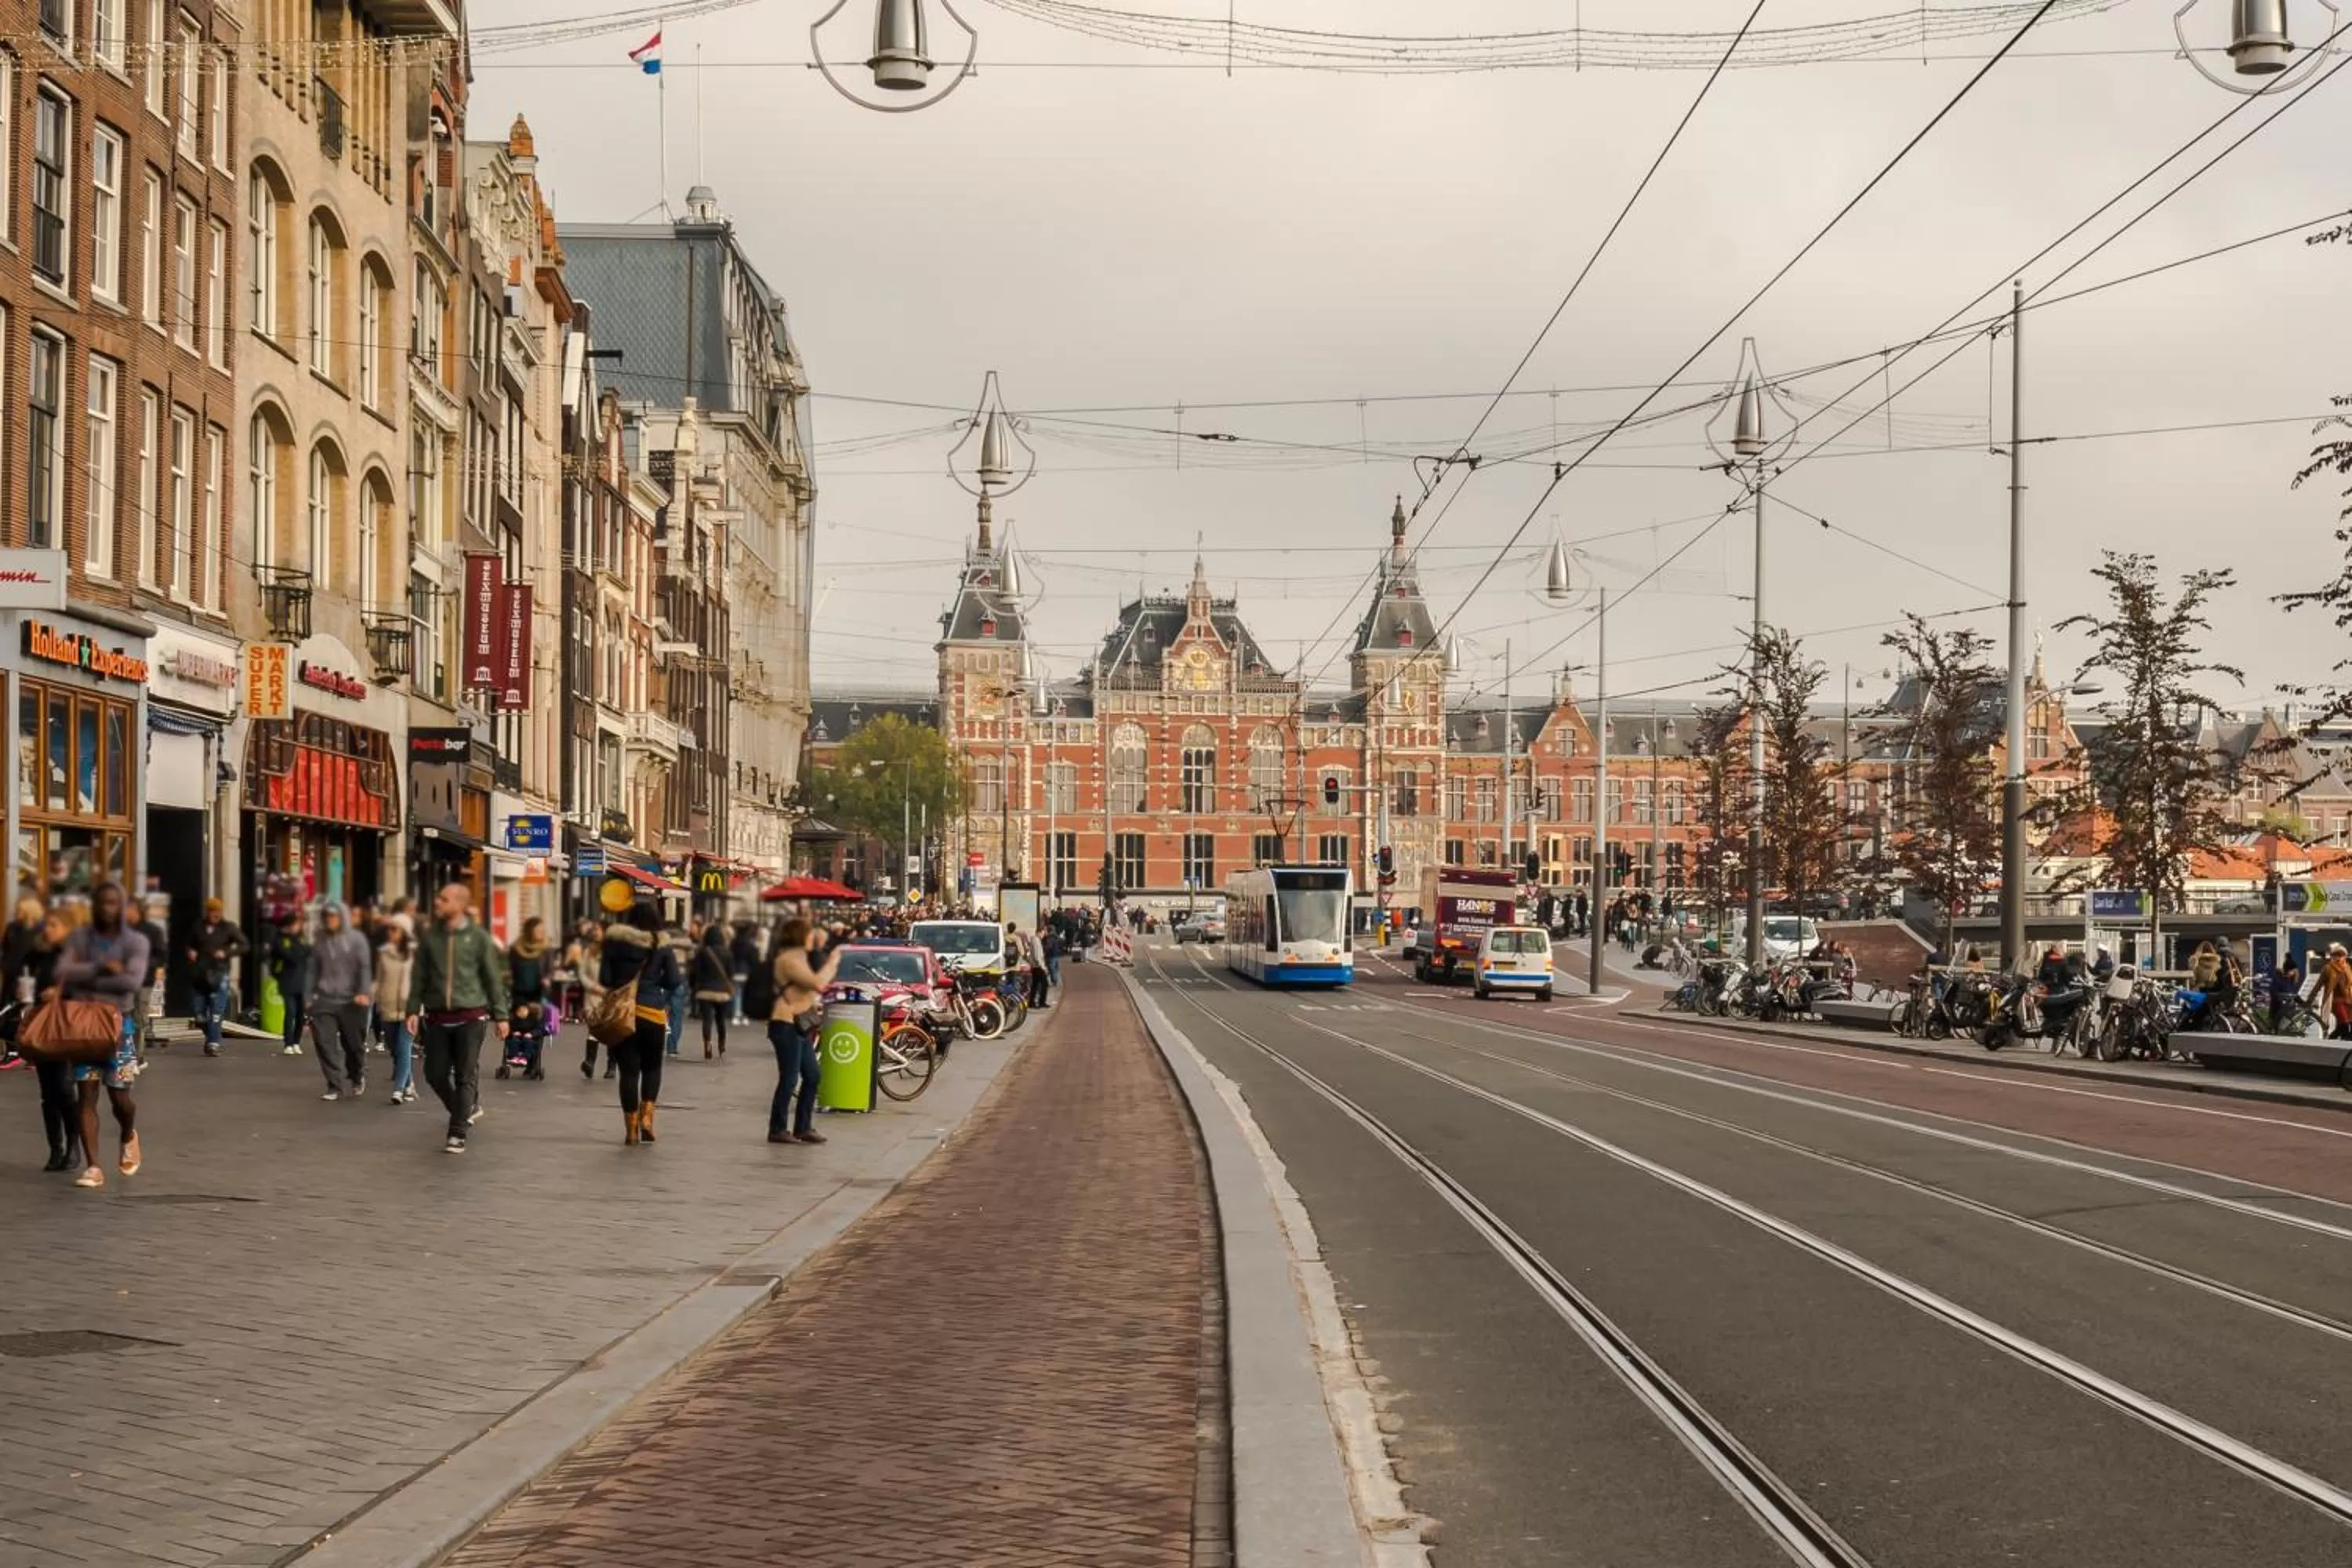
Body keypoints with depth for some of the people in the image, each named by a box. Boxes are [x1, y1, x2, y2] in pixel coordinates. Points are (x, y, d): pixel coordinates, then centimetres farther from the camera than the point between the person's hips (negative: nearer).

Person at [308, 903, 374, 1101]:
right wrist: (312, 995, 16)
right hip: (325, 1001, 2)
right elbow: (314, 971, 18)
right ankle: (335, 1087, -7)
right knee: (324, 1042, -11)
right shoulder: (321, 942, 11)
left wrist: (364, 992, -19)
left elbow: (365, 967, -7)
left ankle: (358, 1079, 35)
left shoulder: (356, 940, 0)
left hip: (351, 1002, -2)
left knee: (354, 1044, 7)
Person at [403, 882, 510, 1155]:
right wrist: (413, 1010, 0)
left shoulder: (478, 937, -3)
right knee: (435, 1074, 6)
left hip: (470, 1016, -3)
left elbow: (493, 978, 1)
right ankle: (468, 1109, 31)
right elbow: (419, 976, 8)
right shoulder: (430, 936, 4)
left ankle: (458, 1133, 2)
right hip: (437, 1016, 3)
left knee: (465, 1076, -4)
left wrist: (500, 1015, 0)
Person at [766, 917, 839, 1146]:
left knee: (811, 1076, 11)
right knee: (789, 1079, -7)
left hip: (800, 1026, 11)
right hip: (786, 1025, -11)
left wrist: (830, 964, 11)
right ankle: (777, 1130, 0)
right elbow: (817, 983, -22)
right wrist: (832, 962, -9)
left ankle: (803, 1127, 17)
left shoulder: (797, 958, 19)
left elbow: (815, 985, 21)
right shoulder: (788, 960, -15)